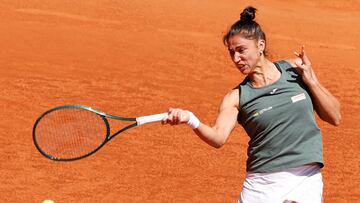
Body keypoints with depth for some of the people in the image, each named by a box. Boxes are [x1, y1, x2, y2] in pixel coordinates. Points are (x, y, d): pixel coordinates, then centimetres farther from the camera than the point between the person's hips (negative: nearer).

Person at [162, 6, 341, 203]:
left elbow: (335, 117, 4)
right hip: (262, 186, 0)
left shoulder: (294, 69, 2)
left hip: (307, 181, 0)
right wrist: (190, 119, -35)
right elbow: (218, 137, -18)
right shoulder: (237, 97, -1)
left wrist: (311, 80, -6)